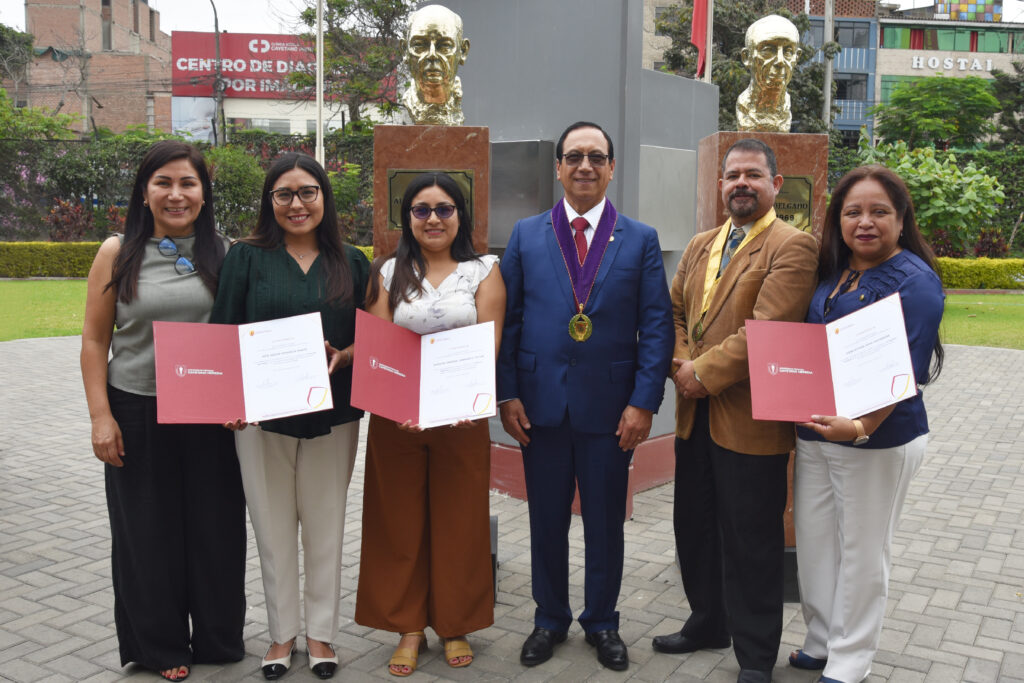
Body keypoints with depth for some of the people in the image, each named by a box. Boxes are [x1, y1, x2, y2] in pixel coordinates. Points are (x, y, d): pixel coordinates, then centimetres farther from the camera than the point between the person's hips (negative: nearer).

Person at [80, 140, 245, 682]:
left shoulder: (224, 253, 2)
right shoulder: (119, 254, -1)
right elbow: (94, 340, 1)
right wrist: (101, 416, -6)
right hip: (137, 413, -1)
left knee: (215, 527, 10)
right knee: (148, 532, 10)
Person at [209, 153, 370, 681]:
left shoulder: (351, 262, 6)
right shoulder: (247, 257, 2)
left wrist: (341, 357, -14)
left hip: (332, 414, 1)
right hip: (261, 414, 0)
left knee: (324, 524, 8)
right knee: (273, 525, 8)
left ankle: (322, 631, 24)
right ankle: (283, 632, 26)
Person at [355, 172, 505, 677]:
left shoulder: (483, 272, 4)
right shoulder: (390, 273, 8)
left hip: (462, 417, -1)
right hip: (395, 418, 1)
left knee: (460, 522, 8)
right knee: (400, 523, 8)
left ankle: (455, 626, 26)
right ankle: (409, 628, 24)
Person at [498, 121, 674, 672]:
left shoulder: (641, 240, 2)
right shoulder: (526, 235, 5)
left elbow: (657, 326, -2)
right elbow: (508, 319, 3)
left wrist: (644, 401, -10)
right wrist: (508, 393, -4)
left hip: (610, 408, -1)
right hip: (540, 402, 1)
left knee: (606, 523, 12)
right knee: (546, 520, 13)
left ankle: (602, 622, 32)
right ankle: (549, 620, 32)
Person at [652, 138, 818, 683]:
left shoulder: (793, 247, -9)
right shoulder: (699, 246, 15)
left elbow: (767, 329, -20)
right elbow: (674, 311, 15)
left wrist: (703, 372, -16)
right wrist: (681, 365, -4)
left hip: (750, 419, -7)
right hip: (695, 415, 7)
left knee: (749, 542, 5)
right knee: (694, 527, 18)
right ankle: (708, 623, 39)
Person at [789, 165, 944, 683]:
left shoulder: (914, 281, -13)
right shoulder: (831, 272, 7)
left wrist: (859, 427, -34)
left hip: (878, 440, -6)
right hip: (814, 434, 6)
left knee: (861, 553, 8)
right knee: (814, 543, 14)